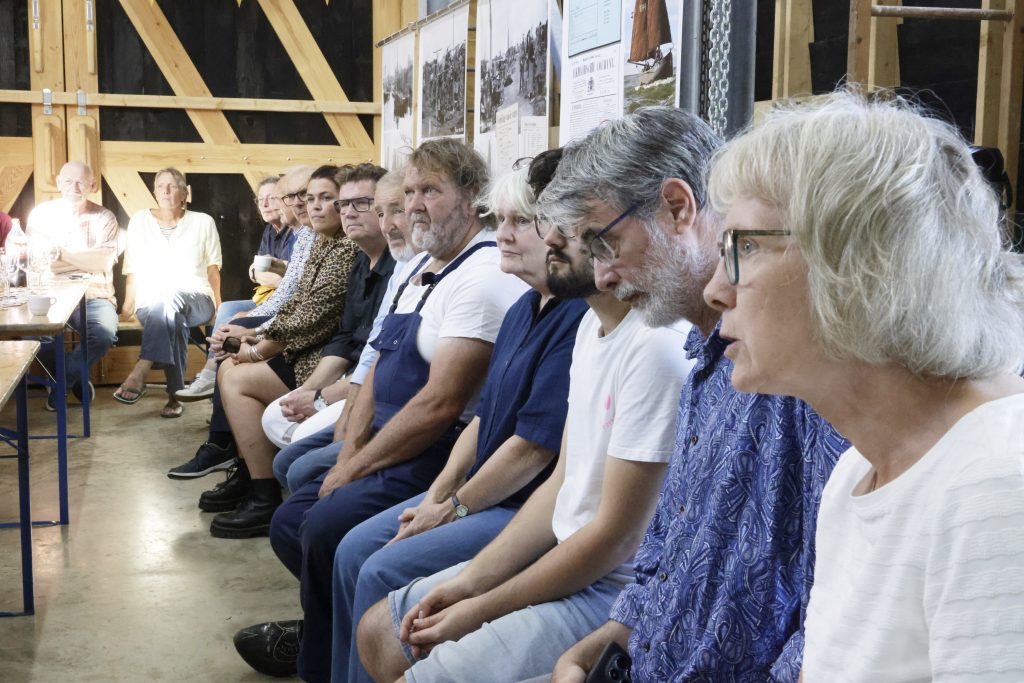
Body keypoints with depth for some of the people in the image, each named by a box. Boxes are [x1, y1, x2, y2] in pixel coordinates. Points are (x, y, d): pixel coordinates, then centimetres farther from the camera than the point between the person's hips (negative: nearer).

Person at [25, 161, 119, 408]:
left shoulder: (104, 218, 6)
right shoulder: (41, 214, 7)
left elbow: (104, 263, -8)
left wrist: (62, 253, -15)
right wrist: (88, 260, -12)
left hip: (94, 296, 0)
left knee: (104, 333, -32)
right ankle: (77, 378, -1)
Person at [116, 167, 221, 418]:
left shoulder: (203, 222, 10)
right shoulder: (140, 220, 12)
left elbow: (213, 267, 13)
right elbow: (133, 267, 11)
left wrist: (217, 304, 7)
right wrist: (129, 303, 1)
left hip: (196, 300, -1)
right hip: (151, 301, 1)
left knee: (168, 298, -38)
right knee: (174, 319, -37)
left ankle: (139, 374, -48)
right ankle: (175, 395, -39)